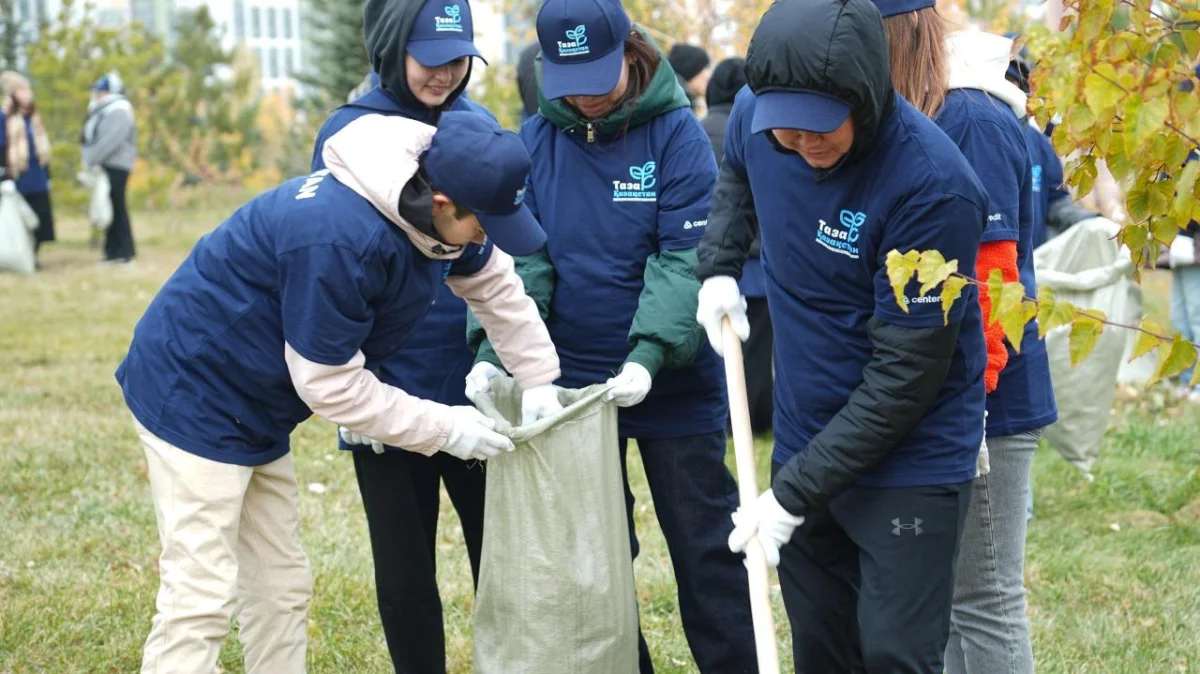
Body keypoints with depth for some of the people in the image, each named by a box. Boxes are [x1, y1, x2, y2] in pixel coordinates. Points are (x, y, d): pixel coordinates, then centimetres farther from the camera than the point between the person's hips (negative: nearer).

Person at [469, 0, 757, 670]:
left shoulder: (677, 133, -11)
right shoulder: (536, 139, -1)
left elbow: (687, 258, -17)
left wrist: (649, 354, -29)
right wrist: (493, 350, -20)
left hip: (673, 383, -3)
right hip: (573, 384, 4)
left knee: (705, 546, 5)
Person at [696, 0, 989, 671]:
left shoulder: (934, 185, -27)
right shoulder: (756, 115, -8)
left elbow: (907, 372, -23)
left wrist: (794, 493, -21)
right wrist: (720, 267, 5)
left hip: (912, 459, -6)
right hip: (804, 439, 6)